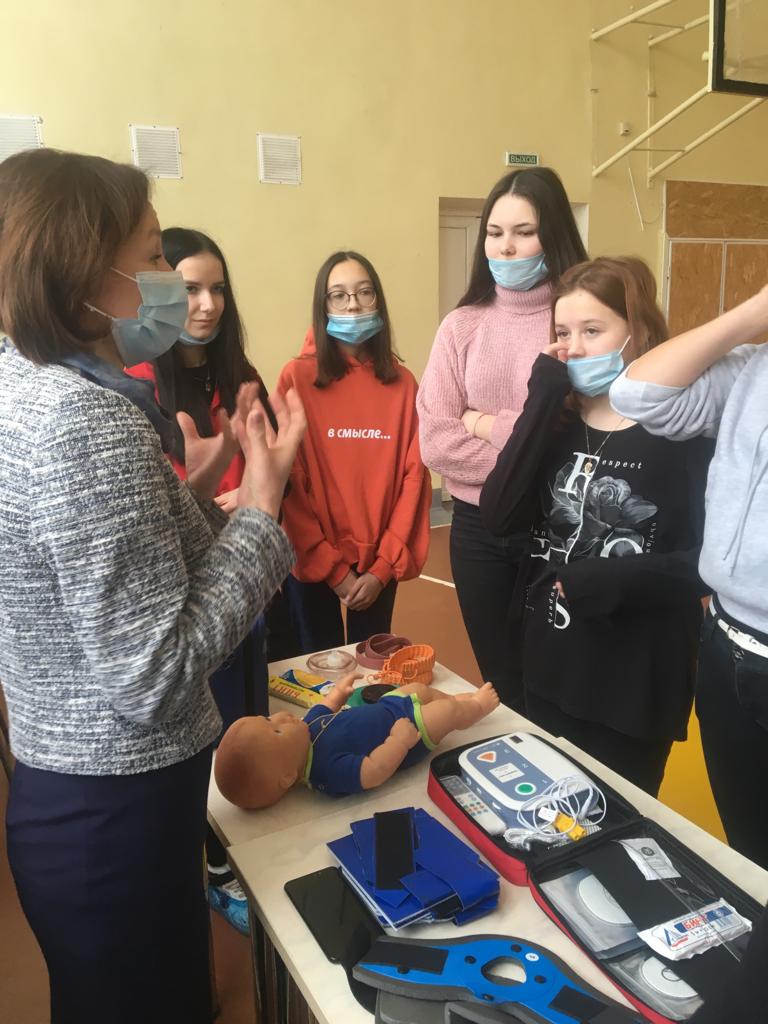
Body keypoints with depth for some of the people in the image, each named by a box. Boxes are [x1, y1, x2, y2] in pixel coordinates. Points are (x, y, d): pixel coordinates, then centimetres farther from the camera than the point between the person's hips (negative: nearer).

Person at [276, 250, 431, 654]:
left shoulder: (402, 383, 1)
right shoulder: (297, 378, -8)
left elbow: (414, 477, -1)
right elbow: (288, 484, -9)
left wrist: (384, 565, -7)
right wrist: (332, 568, -10)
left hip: (378, 563, 3)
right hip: (311, 562, -2)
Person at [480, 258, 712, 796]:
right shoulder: (557, 420, 2)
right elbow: (498, 516, -13)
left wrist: (611, 582, -23)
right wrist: (541, 404, -16)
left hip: (638, 680, -5)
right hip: (550, 668, 5)